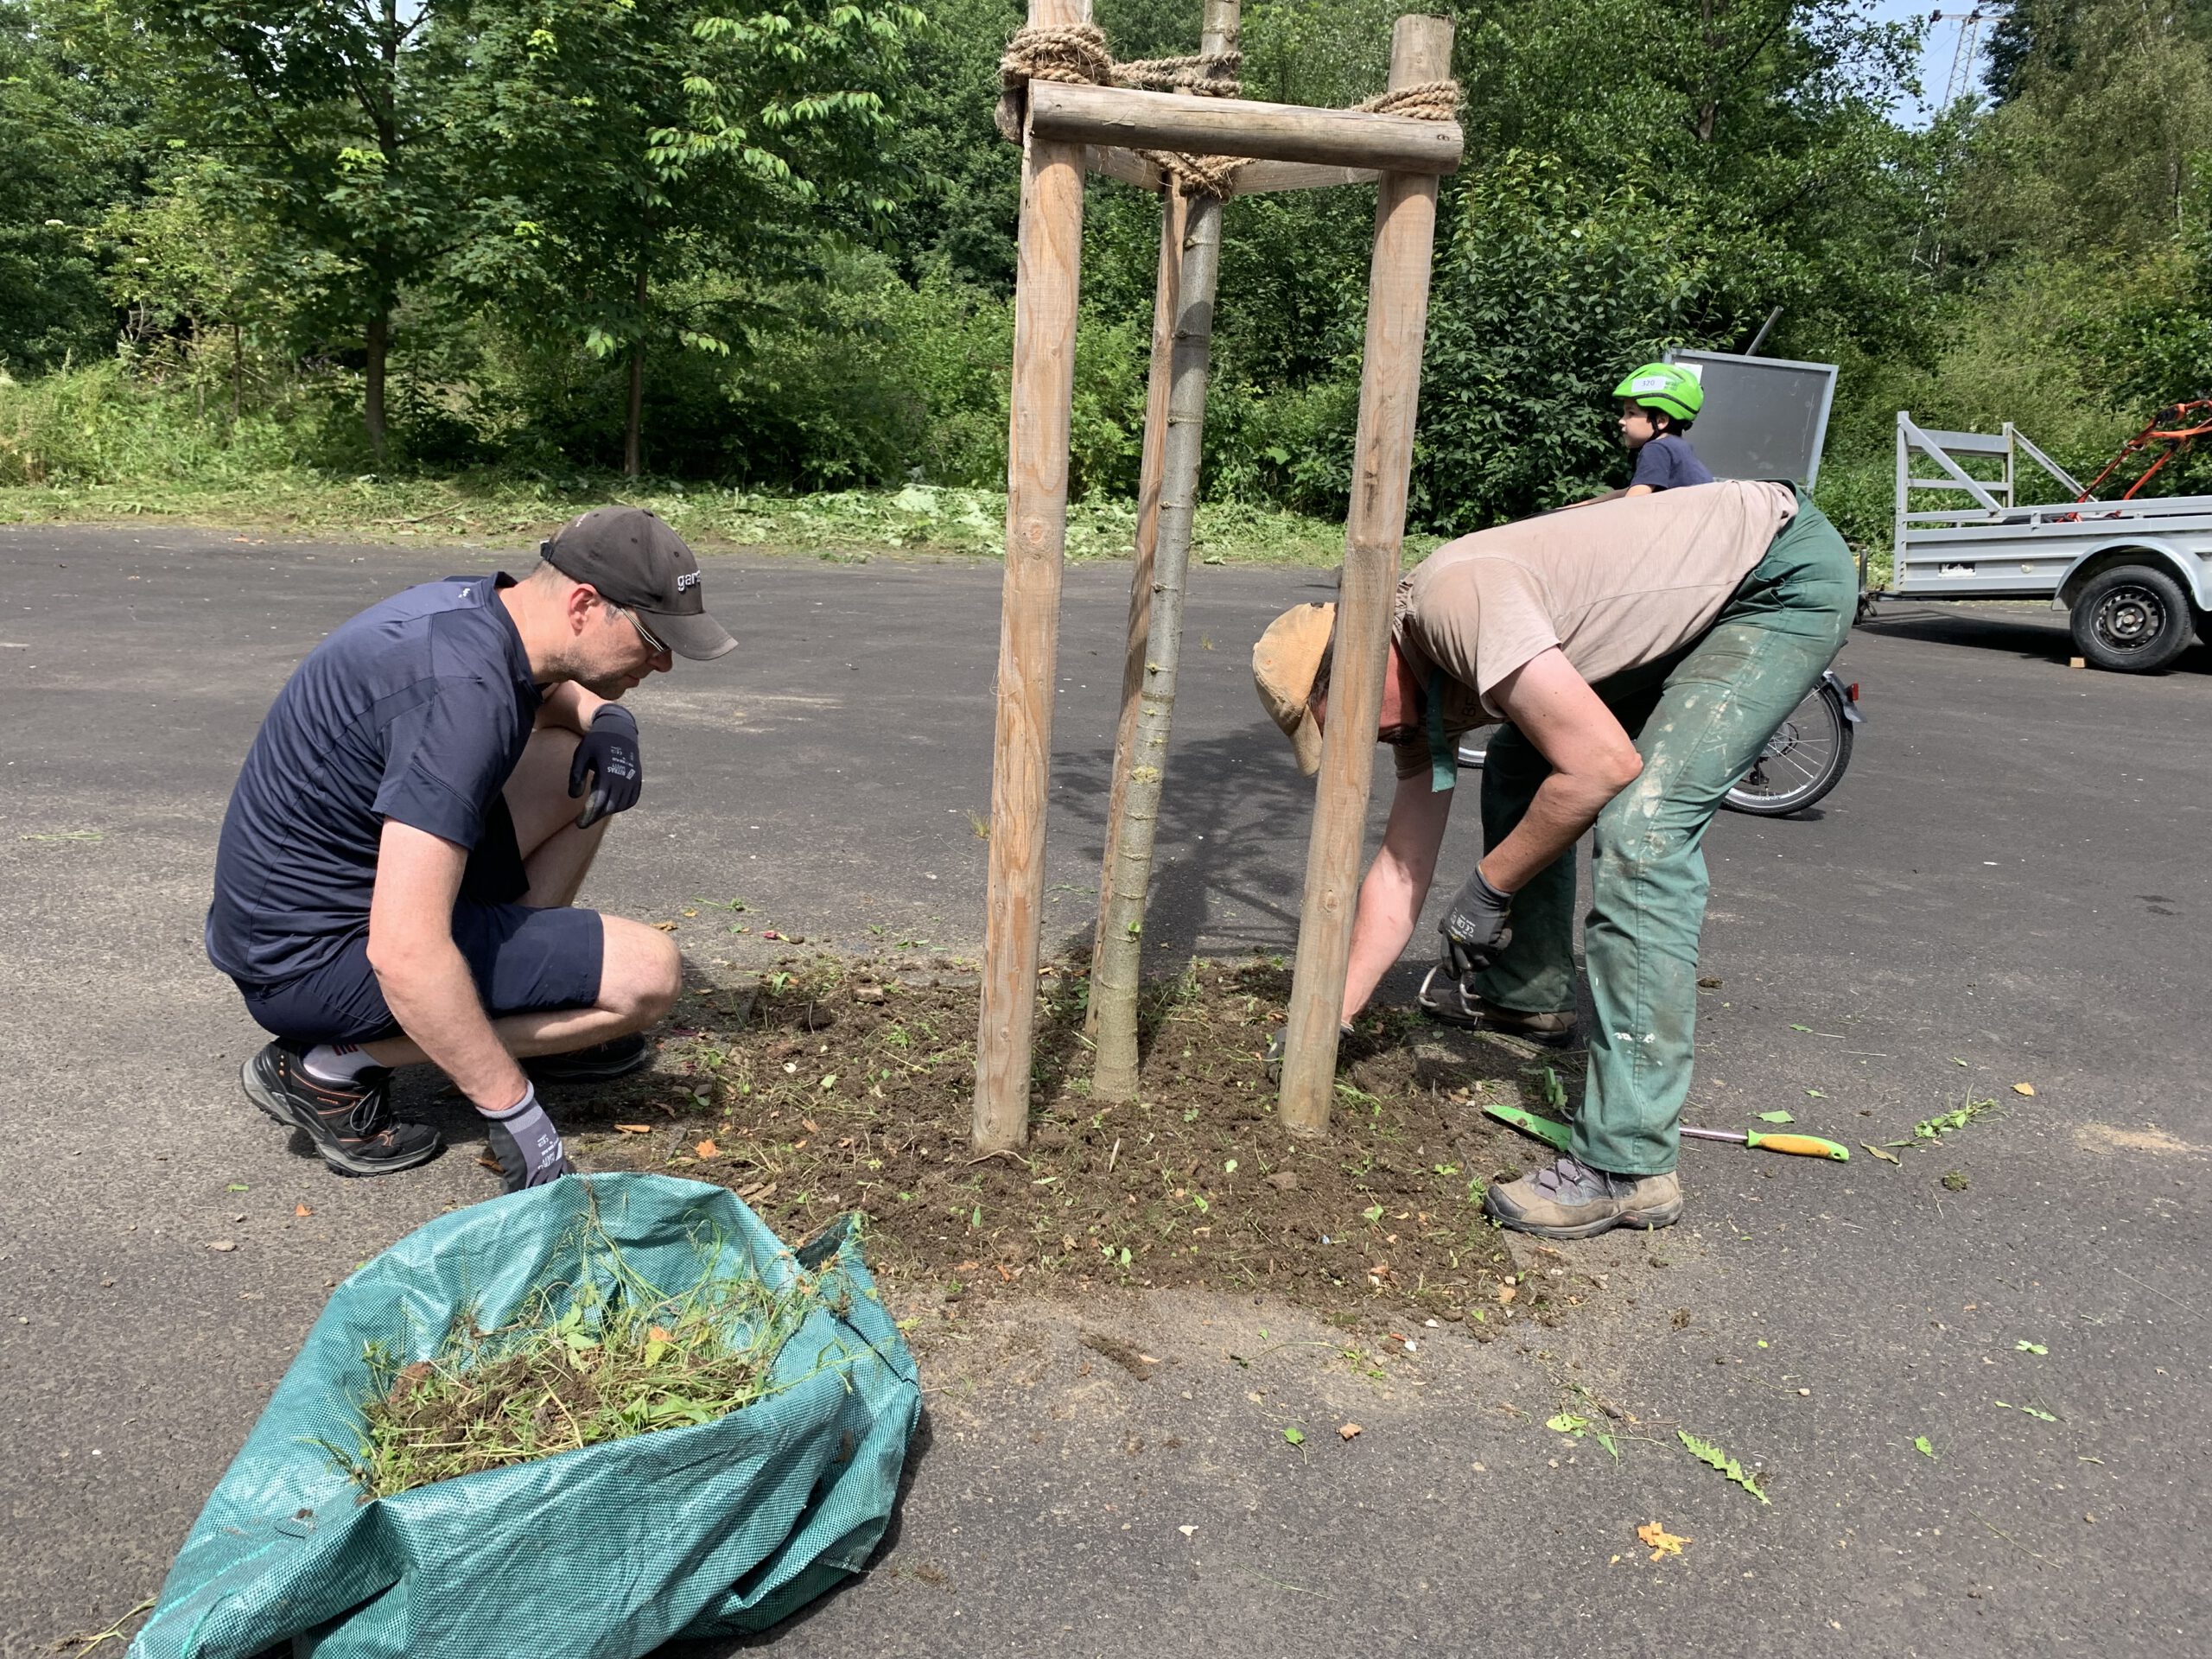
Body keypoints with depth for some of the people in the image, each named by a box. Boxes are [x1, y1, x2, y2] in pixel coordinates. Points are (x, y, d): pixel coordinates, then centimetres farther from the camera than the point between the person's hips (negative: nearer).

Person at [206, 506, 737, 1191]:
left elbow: (547, 688, 25)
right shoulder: (465, 693, -30)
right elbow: (403, 954, -35)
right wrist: (513, 1111, -26)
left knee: (578, 764, 9)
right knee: (647, 973, -14)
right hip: (313, 960, -9)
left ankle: (514, 1013, 16)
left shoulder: (473, 601, -1)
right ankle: (336, 1065, -5)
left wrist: (607, 717, 1)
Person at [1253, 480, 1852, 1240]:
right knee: (1519, 771, 13)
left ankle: (1628, 1166, -19)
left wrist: (1489, 887, -17)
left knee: (1639, 826, -22)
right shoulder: (1421, 692, 2)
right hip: (1694, 606, 10)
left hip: (1787, 574, -9)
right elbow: (1402, 867, 6)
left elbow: (1604, 765, -30)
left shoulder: (1454, 598, -27)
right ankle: (1527, 993, 29)